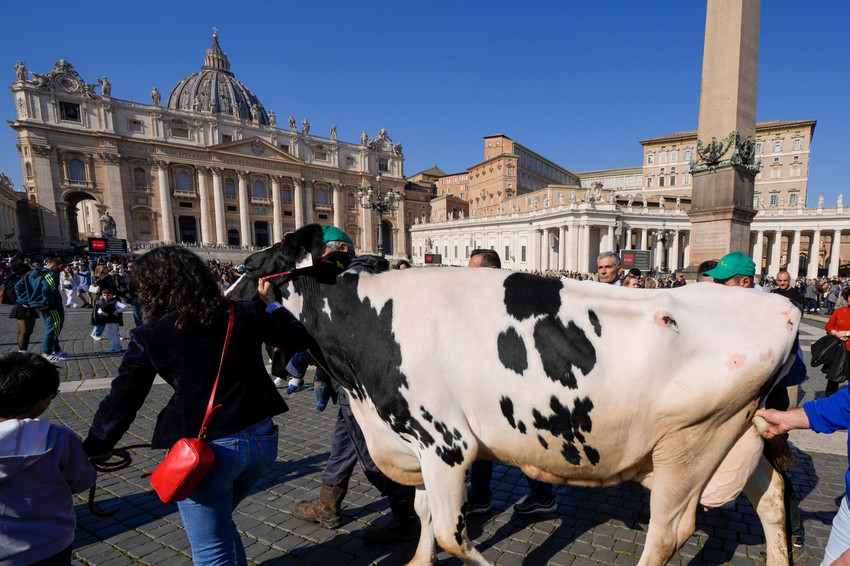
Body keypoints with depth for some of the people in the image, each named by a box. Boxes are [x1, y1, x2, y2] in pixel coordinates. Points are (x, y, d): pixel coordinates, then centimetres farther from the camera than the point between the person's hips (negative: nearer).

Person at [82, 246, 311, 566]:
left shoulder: (150, 336, -7)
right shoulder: (244, 314, -1)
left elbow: (122, 400, -1)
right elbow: (298, 339, 10)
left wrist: (94, 449, 14)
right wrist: (271, 303, 22)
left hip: (204, 451, -5)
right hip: (262, 439, 5)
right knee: (218, 522, 32)